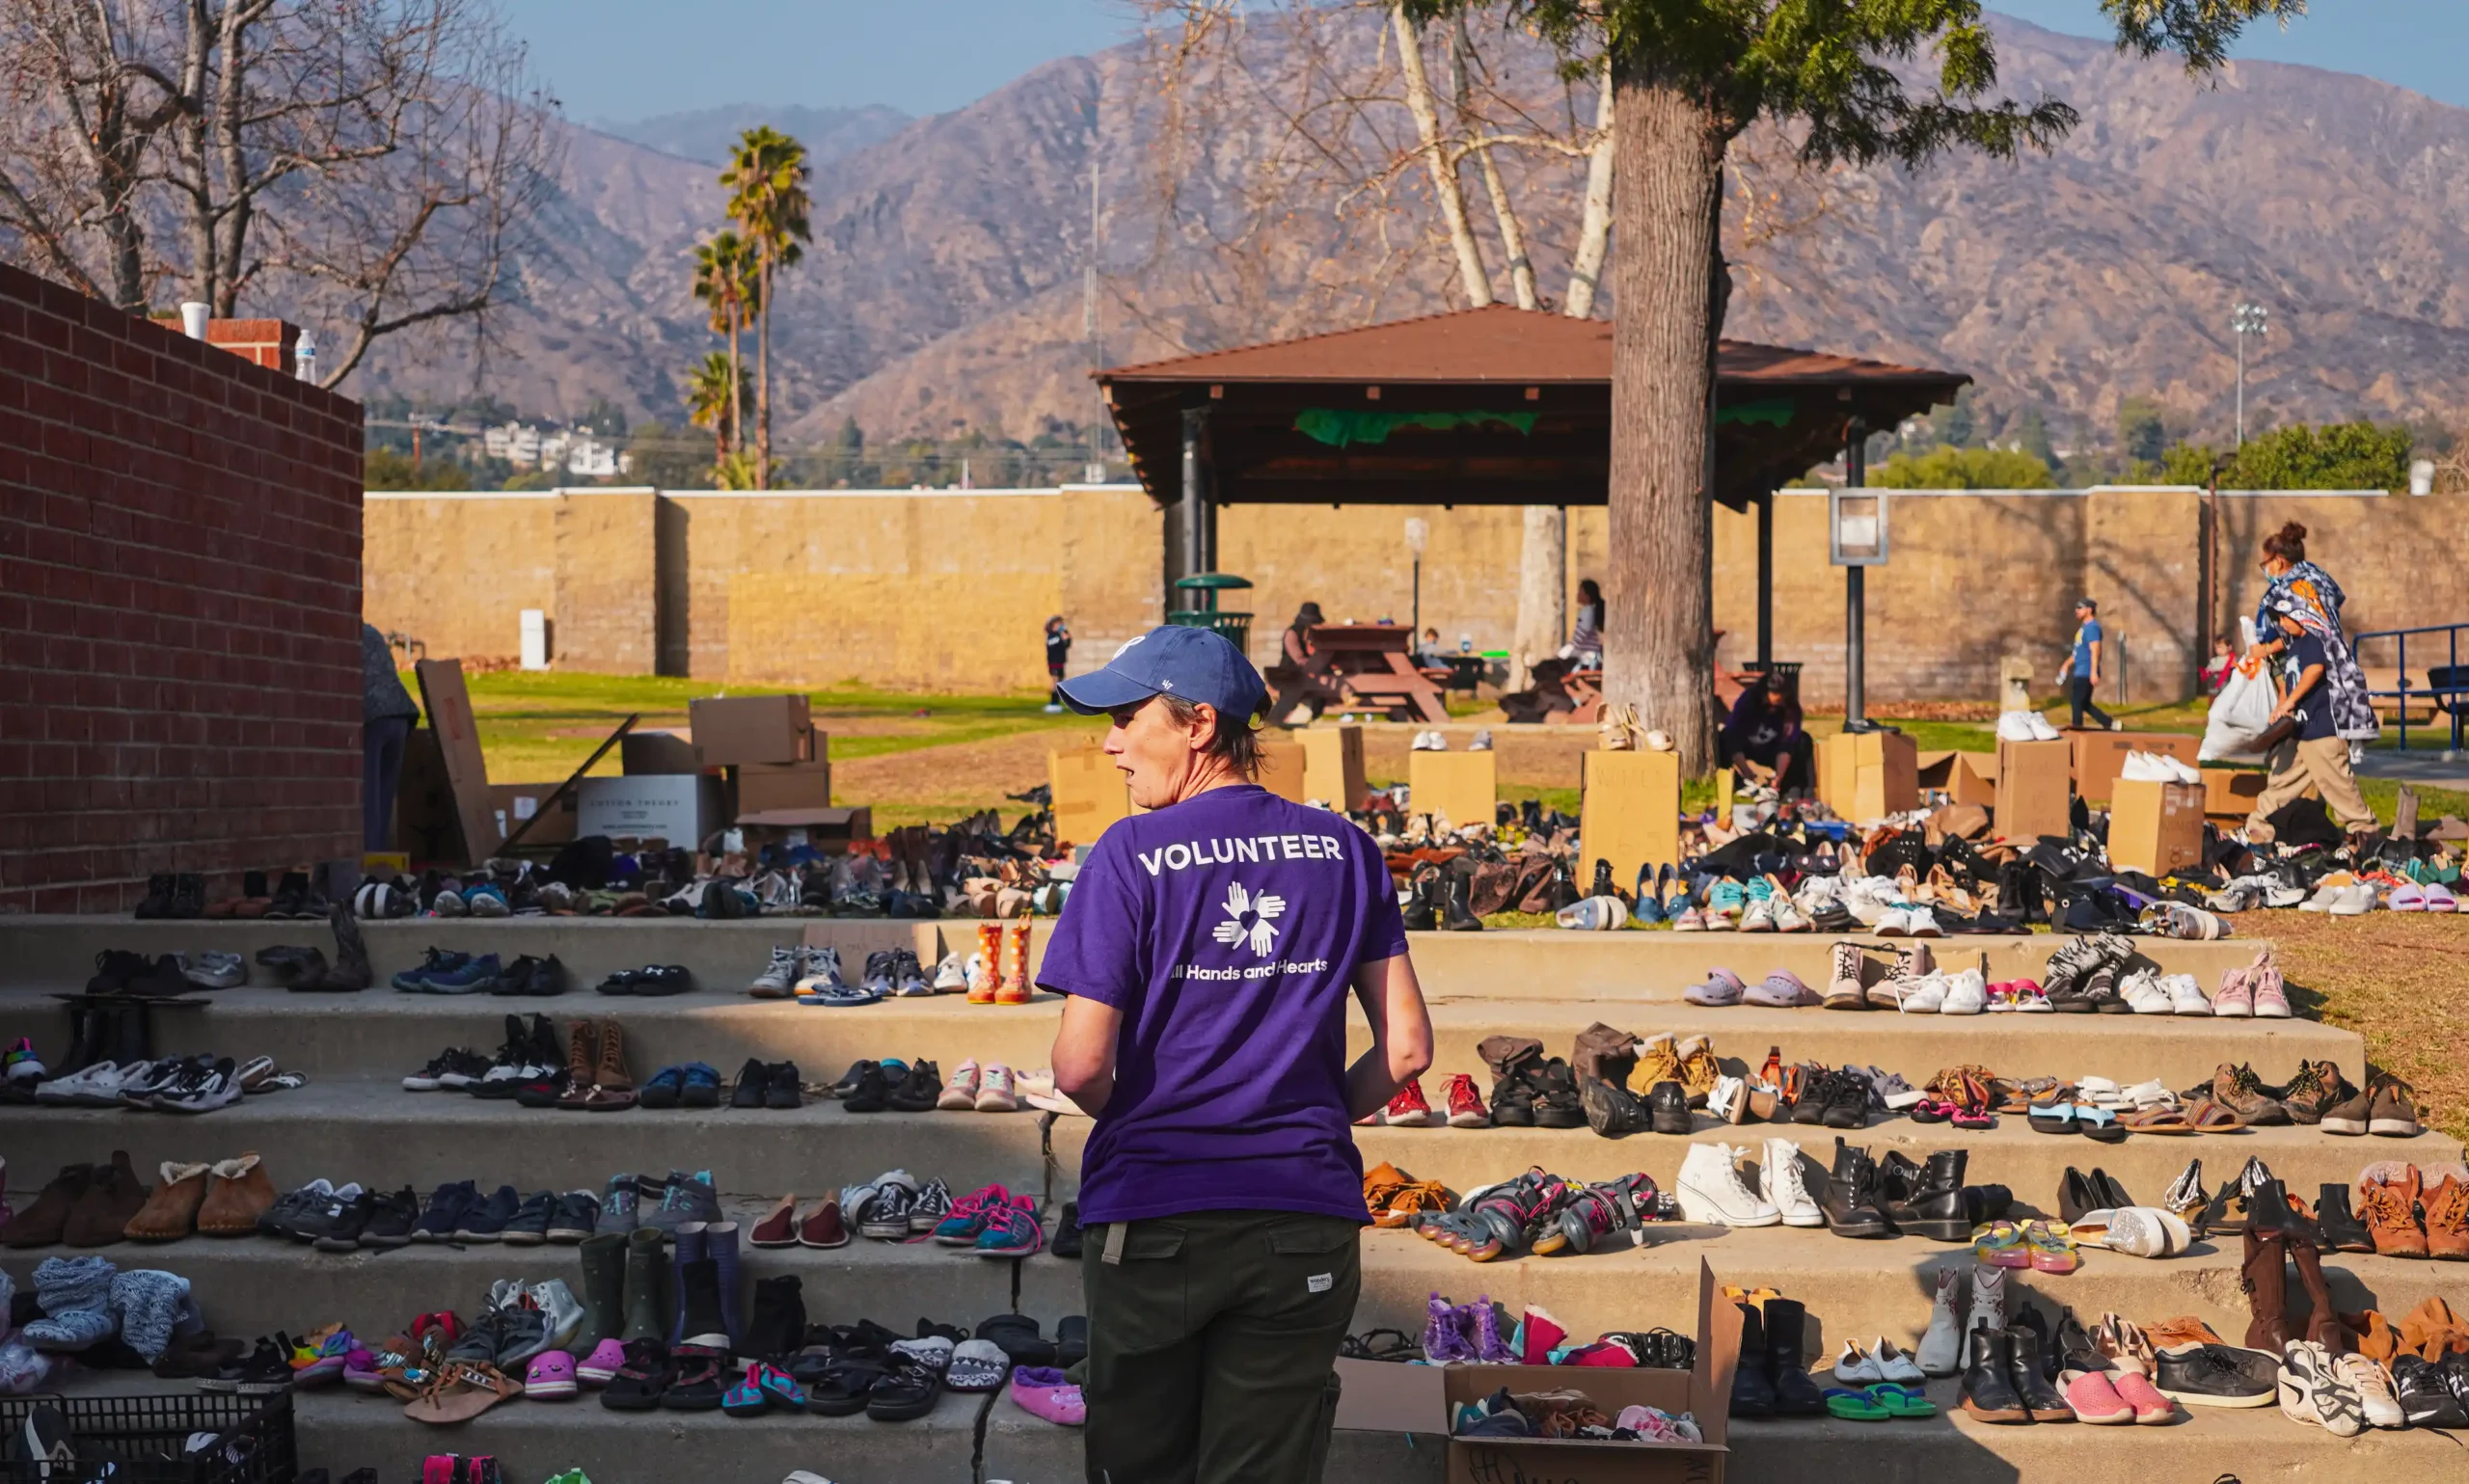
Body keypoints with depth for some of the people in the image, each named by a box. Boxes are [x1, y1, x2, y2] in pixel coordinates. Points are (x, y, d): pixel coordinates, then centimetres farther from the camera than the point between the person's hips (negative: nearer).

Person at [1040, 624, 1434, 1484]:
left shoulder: (1131, 857, -9)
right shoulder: (1345, 850, 3)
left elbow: (1082, 1065, -13)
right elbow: (1407, 1050, 3)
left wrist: (1127, 1115, 8)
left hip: (1154, 1219, -3)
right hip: (1307, 1226, 3)